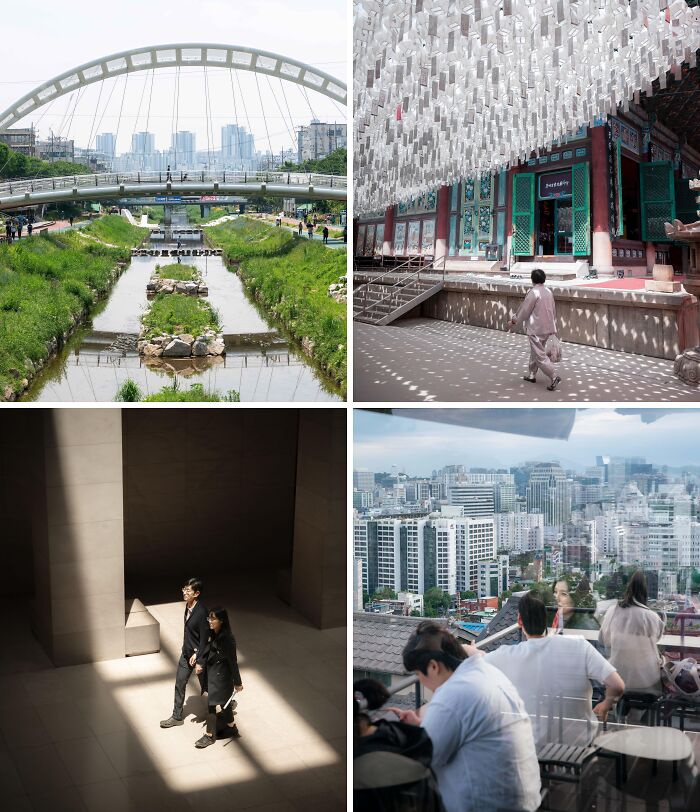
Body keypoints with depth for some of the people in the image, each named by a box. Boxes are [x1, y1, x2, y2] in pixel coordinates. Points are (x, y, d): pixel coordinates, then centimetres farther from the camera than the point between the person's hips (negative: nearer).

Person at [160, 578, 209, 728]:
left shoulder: (201, 612, -28)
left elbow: (204, 639, -23)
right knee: (180, 683, 14)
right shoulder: (188, 606, -4)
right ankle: (177, 717, 28)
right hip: (187, 652, 8)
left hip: (199, 654, -8)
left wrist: (199, 661, -19)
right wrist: (188, 650, 14)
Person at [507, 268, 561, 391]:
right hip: (547, 328, 8)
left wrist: (513, 321, 0)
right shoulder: (549, 292, 8)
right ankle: (532, 375, 31)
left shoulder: (533, 292, -17)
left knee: (540, 355, -6)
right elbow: (553, 311, 14)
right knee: (534, 351, 22)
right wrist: (553, 328, 23)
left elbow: (524, 310, -13)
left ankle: (554, 377, -13)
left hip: (536, 329, -8)